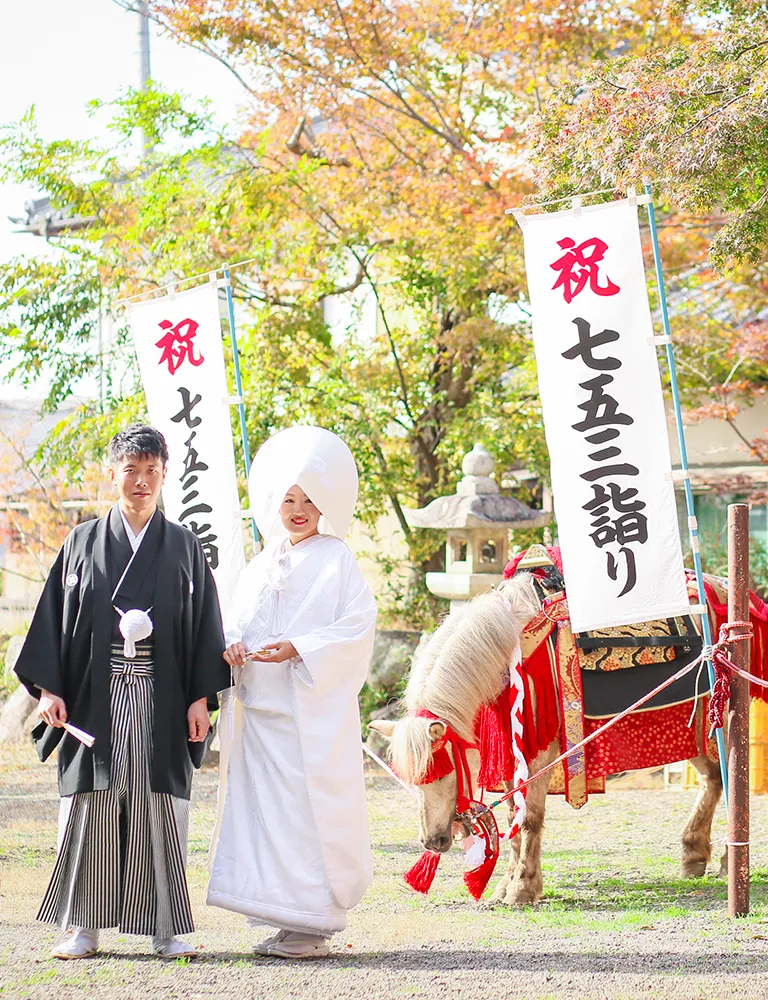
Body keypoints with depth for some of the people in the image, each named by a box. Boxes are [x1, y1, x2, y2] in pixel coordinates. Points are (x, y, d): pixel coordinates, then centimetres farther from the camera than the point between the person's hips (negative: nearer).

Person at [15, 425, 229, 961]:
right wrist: (49, 689, -4)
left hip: (160, 702, 0)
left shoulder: (184, 548, 8)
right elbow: (55, 617, 6)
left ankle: (166, 926, 5)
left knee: (160, 810, -1)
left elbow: (205, 628, 7)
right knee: (90, 809, 0)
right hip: (95, 700, 0)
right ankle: (84, 926, 6)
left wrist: (201, 698, -2)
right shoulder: (83, 544, 8)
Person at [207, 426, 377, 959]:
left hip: (314, 707, -6)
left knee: (309, 808, -8)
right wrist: (233, 646, -4)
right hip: (260, 705, 6)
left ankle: (315, 926, -3)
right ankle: (288, 922, 10)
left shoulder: (337, 560, 0)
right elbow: (239, 621, 19)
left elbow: (358, 625, -8)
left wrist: (298, 649, -19)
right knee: (266, 807, 4)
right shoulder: (261, 566, 17)